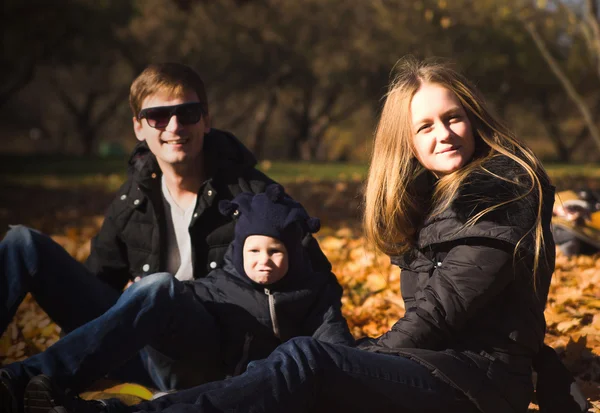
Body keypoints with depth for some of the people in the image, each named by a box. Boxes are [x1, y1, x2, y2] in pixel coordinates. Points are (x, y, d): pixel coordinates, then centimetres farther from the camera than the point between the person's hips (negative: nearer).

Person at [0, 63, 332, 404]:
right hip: (144, 345, 5)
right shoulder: (132, 202, 10)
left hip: (209, 365, -5)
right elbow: (98, 283, 18)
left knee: (157, 288, -39)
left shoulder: (254, 195, -2)